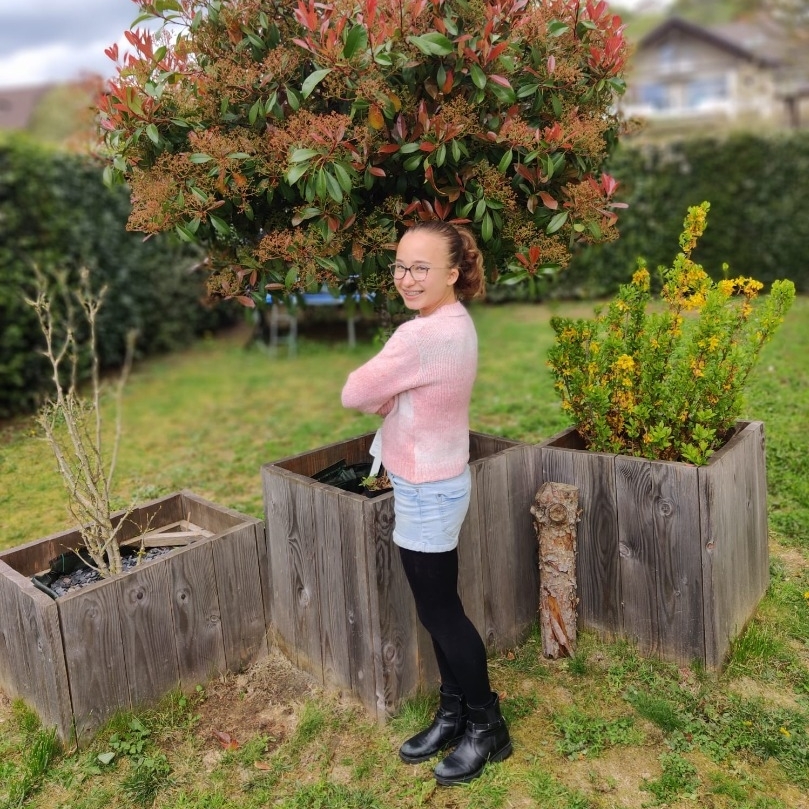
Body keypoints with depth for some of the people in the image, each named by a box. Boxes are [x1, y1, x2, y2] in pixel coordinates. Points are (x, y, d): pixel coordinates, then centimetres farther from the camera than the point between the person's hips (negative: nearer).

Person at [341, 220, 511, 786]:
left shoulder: (424, 336, -28)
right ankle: (455, 715, 35)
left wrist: (382, 400, 0)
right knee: (439, 608, 19)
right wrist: (391, 405, -4)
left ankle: (488, 727, 26)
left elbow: (355, 394, -19)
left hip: (427, 491, -10)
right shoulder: (455, 322, 5)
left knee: (440, 613, 7)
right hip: (437, 482, 10)